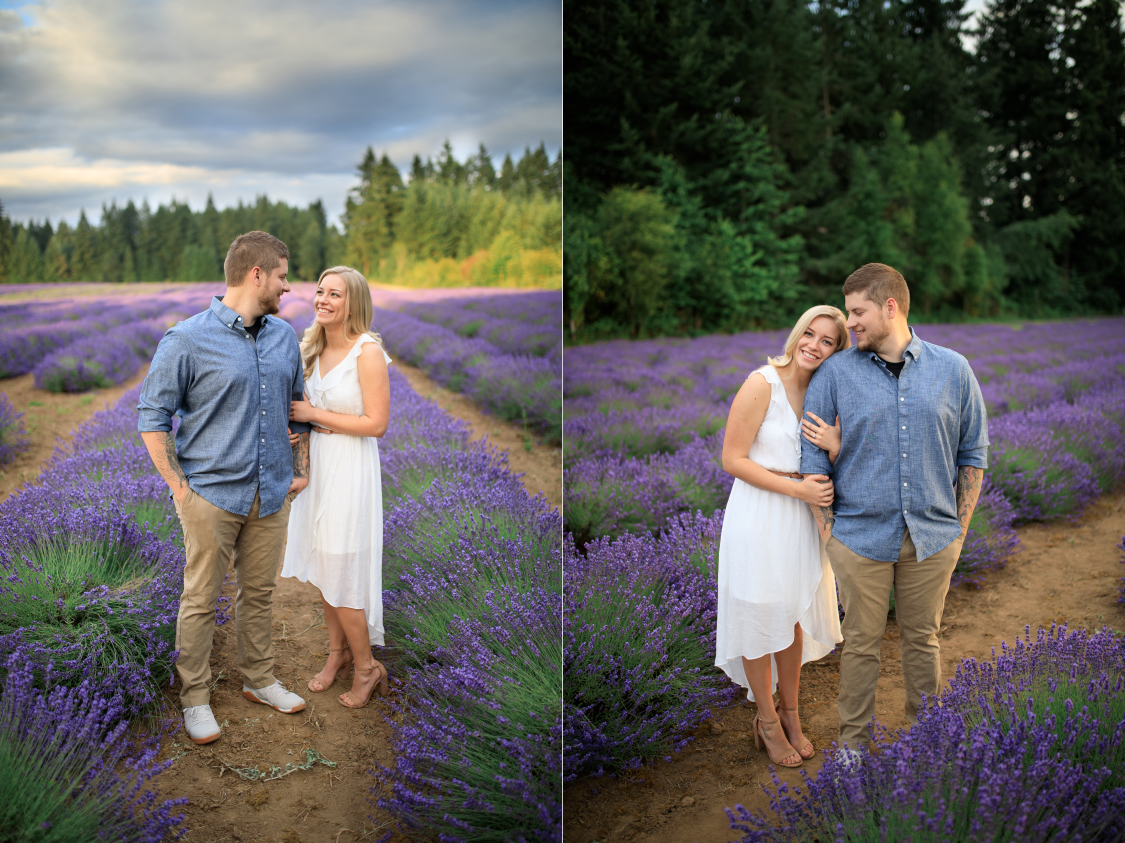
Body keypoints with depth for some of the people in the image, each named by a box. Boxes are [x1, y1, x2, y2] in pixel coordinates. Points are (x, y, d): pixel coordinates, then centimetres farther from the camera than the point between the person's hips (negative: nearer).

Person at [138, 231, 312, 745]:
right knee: (201, 600, 5)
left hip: (271, 495, 5)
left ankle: (259, 681, 32)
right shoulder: (187, 341, -11)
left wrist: (301, 470, 12)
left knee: (259, 593, 16)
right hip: (212, 495, -5)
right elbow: (153, 417, -7)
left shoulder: (284, 337, 6)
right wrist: (178, 487, -10)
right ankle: (195, 698, 21)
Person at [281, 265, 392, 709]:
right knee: (323, 565, 16)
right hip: (317, 462, 7)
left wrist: (315, 415, -15)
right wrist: (306, 421, -2)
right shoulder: (312, 347, 6)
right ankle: (337, 651, 34)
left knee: (343, 571, 0)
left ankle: (367, 667, 18)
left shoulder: (368, 352, -17)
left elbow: (376, 423, -20)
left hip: (351, 469, -7)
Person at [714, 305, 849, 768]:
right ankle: (767, 720, 28)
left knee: (793, 614, 17)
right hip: (759, 516, -6)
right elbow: (733, 459, -16)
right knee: (759, 617, 9)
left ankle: (790, 713, 37)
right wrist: (796, 488, -21)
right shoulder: (762, 383, -16)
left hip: (801, 518, 6)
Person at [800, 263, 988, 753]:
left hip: (933, 537, 1)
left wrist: (960, 526, 5)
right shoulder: (834, 374, -3)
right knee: (861, 642, 8)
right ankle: (854, 736, 26)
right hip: (861, 537, -1)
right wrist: (828, 531, -3)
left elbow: (972, 453, 8)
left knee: (923, 639, 15)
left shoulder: (953, 370, 1)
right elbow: (813, 460, -1)